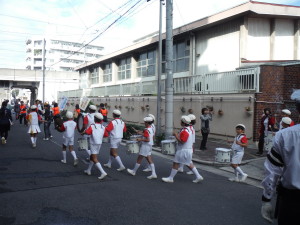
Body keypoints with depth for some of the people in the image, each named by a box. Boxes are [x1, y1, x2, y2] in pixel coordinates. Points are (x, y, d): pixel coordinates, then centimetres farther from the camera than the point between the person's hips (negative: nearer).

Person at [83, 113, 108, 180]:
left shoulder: (92, 126, -11)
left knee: (95, 159, -6)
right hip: (99, 144, 7)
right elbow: (106, 135, 4)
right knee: (92, 157, 23)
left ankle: (103, 172, -18)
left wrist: (83, 132, -5)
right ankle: (88, 170, 33)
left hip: (94, 143, -7)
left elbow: (87, 132, -25)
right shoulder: (103, 127, 5)